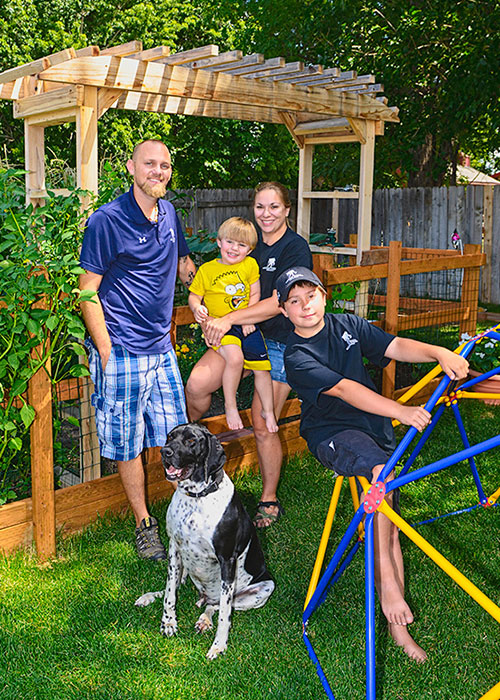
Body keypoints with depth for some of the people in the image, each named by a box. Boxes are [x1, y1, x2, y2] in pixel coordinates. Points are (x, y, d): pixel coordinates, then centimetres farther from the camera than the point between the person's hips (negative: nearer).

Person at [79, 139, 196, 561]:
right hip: (122, 352, -6)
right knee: (128, 443, 6)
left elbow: (184, 265, 25)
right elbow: (88, 291, -11)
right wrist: (106, 352, -14)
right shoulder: (107, 221, -12)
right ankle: (144, 524, 23)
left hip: (162, 348, 6)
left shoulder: (169, 213, 8)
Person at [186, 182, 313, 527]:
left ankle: (269, 500, 18)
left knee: (263, 426, -2)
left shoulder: (296, 247, -13)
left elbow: (278, 302, -23)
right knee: (196, 383, -17)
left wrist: (230, 318, -30)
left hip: (280, 342, -5)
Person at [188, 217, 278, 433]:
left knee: (262, 368, 1)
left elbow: (255, 294, 6)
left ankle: (268, 411, 25)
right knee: (235, 358, -29)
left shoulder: (250, 265, 5)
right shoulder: (206, 269, 2)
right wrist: (197, 307, -13)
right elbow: (194, 295, 9)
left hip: (246, 325, 3)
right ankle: (230, 406, -7)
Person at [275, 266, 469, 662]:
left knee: (388, 525, 0)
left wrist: (439, 353, -23)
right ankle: (388, 583, -28)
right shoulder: (297, 358, -13)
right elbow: (344, 389, -26)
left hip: (375, 425, 5)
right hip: (330, 433, -5)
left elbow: (395, 347, -4)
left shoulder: (348, 325, 5)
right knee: (382, 470, -35)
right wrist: (400, 411, -37)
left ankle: (398, 626, 8)